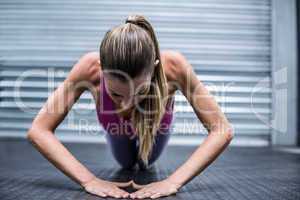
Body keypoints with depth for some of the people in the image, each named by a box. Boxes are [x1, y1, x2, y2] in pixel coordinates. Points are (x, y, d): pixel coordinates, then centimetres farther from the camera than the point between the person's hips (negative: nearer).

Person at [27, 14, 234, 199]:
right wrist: (88, 179, -47)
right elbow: (38, 131, -38)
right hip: (117, 131, 1)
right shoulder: (90, 67, -44)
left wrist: (174, 181, -48)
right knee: (126, 164, 33)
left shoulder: (173, 65, -45)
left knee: (146, 164, 32)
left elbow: (223, 131, -40)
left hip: (155, 128, 0)